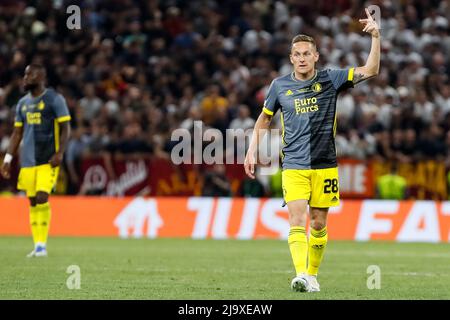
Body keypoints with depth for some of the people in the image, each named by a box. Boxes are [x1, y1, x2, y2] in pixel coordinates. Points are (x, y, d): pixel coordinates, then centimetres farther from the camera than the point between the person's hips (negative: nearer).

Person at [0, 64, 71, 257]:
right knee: (32, 201, 4)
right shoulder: (23, 103, 15)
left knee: (42, 197, -16)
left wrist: (59, 153, -15)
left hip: (48, 160, -6)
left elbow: (65, 128, -5)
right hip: (27, 160, 6)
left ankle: (42, 245, -12)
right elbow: (17, 133, 18)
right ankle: (38, 246, 9)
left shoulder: (54, 99, -4)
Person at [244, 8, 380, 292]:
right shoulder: (280, 86, 5)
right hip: (294, 166, -1)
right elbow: (264, 120, 18)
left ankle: (313, 275, 21)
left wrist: (376, 37, -15)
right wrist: (252, 152, 12)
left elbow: (370, 70, -5)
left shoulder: (330, 80, 1)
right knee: (297, 220, -16)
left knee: (319, 224, 6)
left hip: (325, 165, 1)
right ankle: (301, 275, -27)